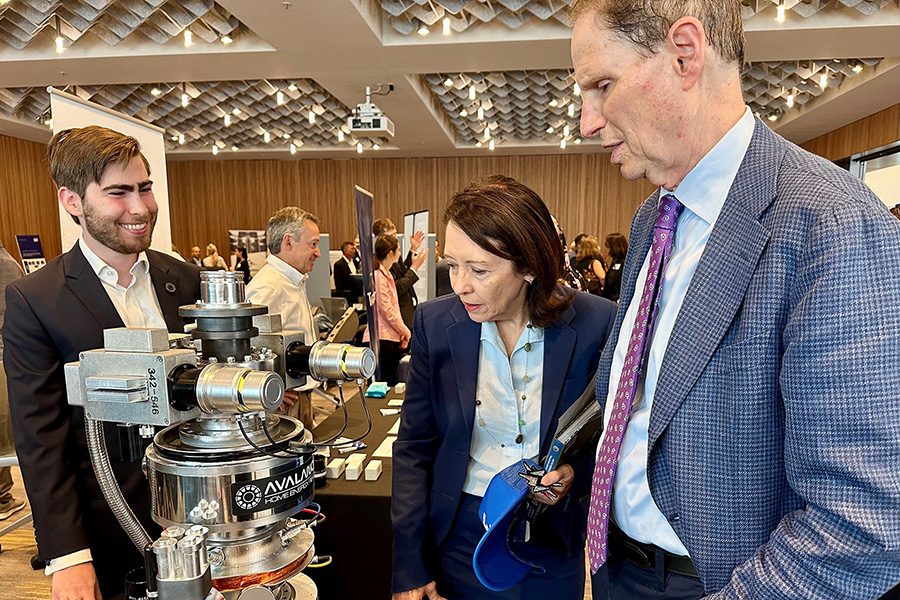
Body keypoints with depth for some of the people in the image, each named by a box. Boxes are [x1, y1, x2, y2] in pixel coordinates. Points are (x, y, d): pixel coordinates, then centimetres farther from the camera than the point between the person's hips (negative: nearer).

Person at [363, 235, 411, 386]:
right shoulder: (378, 275, -13)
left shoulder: (386, 274, 17)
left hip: (392, 337, 9)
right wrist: (405, 331, -6)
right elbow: (386, 310, -16)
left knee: (391, 383, 11)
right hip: (382, 338, -9)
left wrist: (403, 332, 9)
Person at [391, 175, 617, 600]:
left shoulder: (597, 325, -16)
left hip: (554, 544, 0)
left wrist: (577, 473, -23)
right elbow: (414, 448, -6)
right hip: (458, 536, 1)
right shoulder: (436, 324, -12)